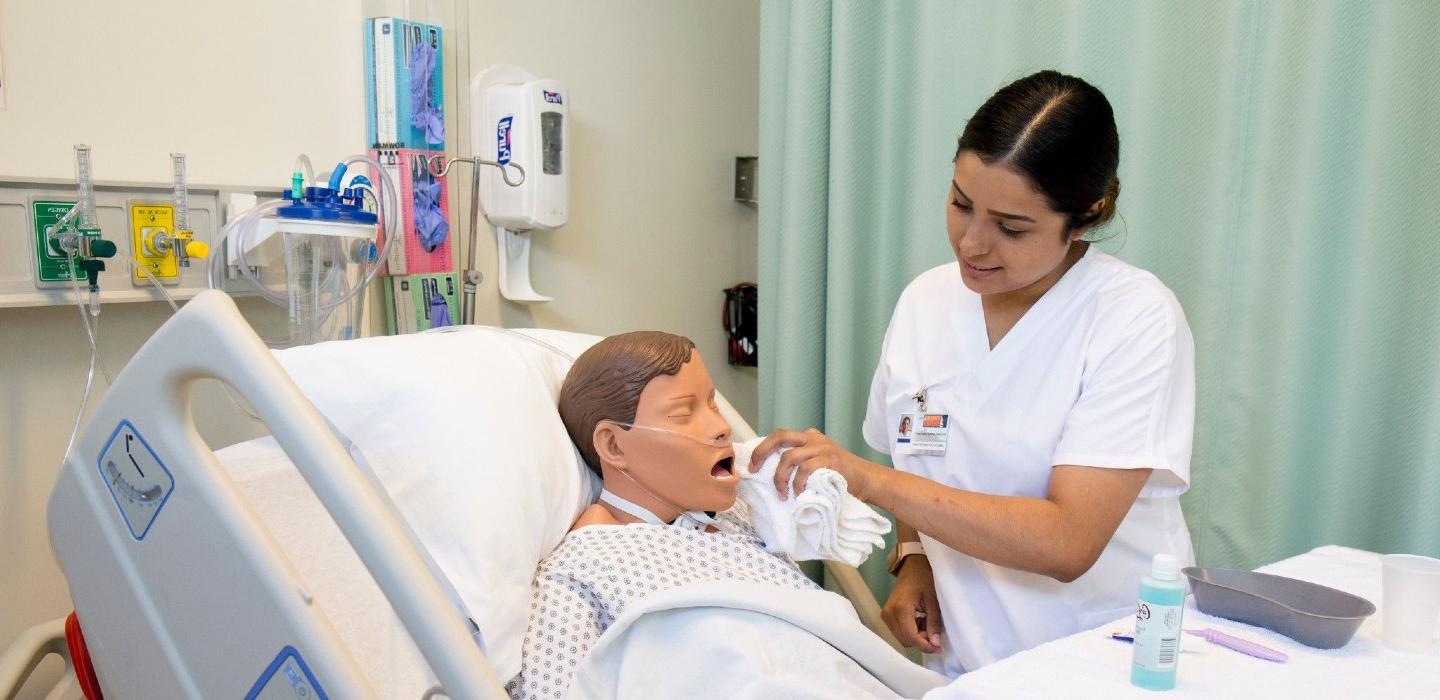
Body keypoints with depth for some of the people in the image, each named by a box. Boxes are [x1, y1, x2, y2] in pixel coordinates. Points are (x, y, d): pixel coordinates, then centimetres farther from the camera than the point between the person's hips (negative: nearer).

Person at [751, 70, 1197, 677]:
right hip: (966, 662, 3)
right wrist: (913, 558, -2)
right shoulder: (925, 301, 1)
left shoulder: (1137, 319, -14)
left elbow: (1068, 542, -21)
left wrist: (867, 478, -24)